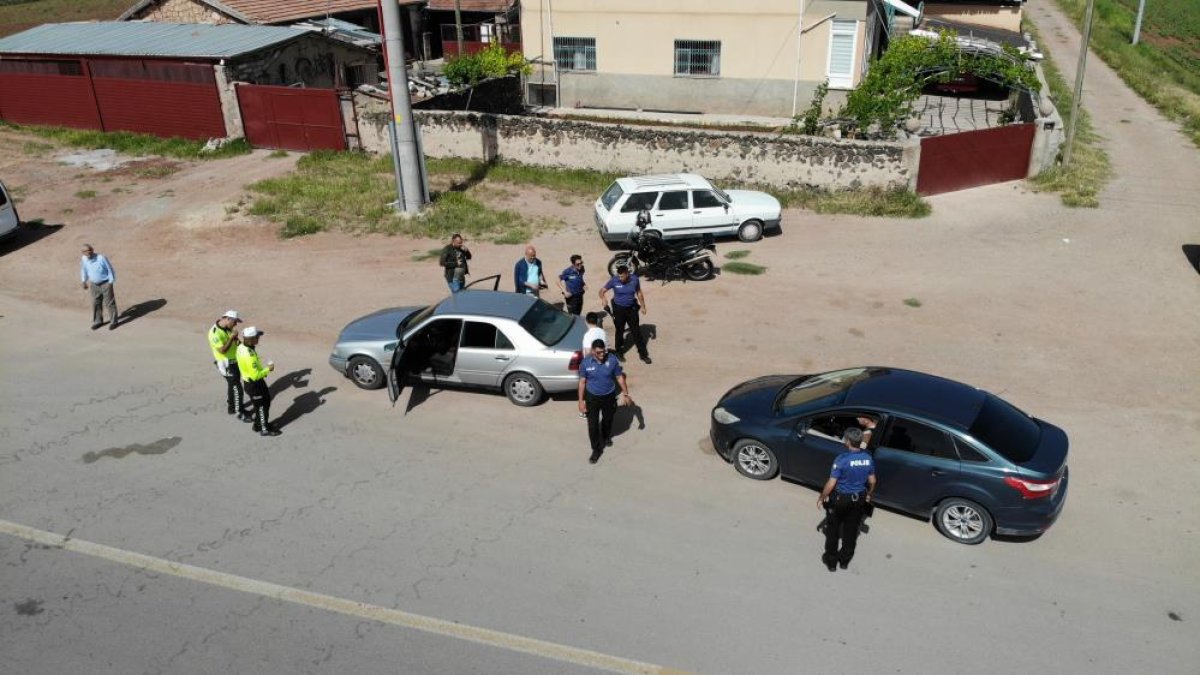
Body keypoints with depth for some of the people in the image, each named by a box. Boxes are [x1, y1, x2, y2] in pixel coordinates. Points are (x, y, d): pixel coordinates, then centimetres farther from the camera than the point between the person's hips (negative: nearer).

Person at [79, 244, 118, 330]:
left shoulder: (101, 258, -22)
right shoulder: (83, 259, -7)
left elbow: (110, 270, -13)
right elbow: (83, 270, 12)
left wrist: (111, 283, -12)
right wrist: (83, 281, 19)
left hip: (106, 283, -5)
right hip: (94, 285, 5)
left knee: (109, 303, 3)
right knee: (95, 303, 13)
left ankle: (113, 322, 16)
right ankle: (98, 321, 29)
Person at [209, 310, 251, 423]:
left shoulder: (228, 328, -1)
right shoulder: (215, 333, -27)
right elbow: (222, 350, -30)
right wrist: (232, 337, -28)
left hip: (235, 361, 8)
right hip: (226, 365, -8)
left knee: (232, 385, 23)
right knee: (237, 388, -4)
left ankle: (231, 407, 41)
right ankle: (240, 413, 8)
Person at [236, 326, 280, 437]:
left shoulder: (241, 347, -5)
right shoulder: (249, 356, -35)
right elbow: (256, 375, -30)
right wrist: (268, 369, -16)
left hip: (249, 381, 9)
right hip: (254, 385, -9)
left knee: (266, 401, 25)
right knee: (261, 406, 11)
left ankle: (259, 424, 43)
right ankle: (264, 429, 30)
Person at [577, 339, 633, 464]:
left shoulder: (612, 360, -18)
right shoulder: (586, 363, -19)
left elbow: (620, 377, -6)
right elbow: (582, 382, -9)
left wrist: (626, 394, -3)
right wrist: (581, 401, -9)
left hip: (609, 396, 1)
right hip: (592, 397, -1)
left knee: (608, 419, 24)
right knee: (592, 424, 4)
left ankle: (606, 436, 55)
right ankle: (596, 449, 24)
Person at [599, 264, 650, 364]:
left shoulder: (635, 280, -11)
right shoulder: (614, 281, -15)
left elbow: (639, 293, 4)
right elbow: (602, 290, -9)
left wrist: (642, 306, 7)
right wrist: (603, 298, -30)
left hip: (632, 308, 1)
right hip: (619, 309, -1)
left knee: (637, 331, 4)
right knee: (619, 331, 11)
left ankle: (643, 354, 12)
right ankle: (619, 351, 32)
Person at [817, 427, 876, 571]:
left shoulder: (842, 459, -27)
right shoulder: (868, 458, -10)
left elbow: (831, 483, -22)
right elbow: (872, 481, 3)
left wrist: (821, 498, -7)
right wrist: (869, 494, 22)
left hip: (840, 499, -4)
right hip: (859, 499, 5)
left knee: (833, 529, 15)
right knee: (851, 530, 20)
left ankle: (831, 561, 26)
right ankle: (845, 559, 35)